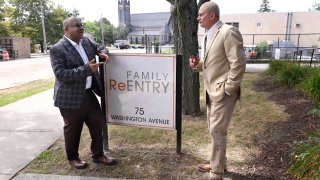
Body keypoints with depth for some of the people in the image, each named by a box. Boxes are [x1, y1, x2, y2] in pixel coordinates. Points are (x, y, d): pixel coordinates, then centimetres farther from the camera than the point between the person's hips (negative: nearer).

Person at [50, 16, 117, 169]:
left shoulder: (86, 41, 5)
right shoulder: (57, 49, -16)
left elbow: (98, 46, 24)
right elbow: (60, 74, -24)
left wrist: (102, 52, -1)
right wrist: (87, 69, -28)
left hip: (89, 93, 7)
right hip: (71, 97, -6)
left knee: (98, 123, 13)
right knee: (73, 129, 11)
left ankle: (98, 155, 31)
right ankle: (72, 158, 34)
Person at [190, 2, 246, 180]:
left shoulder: (229, 32, -16)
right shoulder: (207, 35, 13)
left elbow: (239, 63, -20)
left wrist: (228, 89, -19)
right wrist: (198, 65, 3)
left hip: (223, 91, -9)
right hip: (212, 90, 9)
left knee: (217, 130, -3)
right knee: (215, 129, 18)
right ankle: (218, 163, 36)